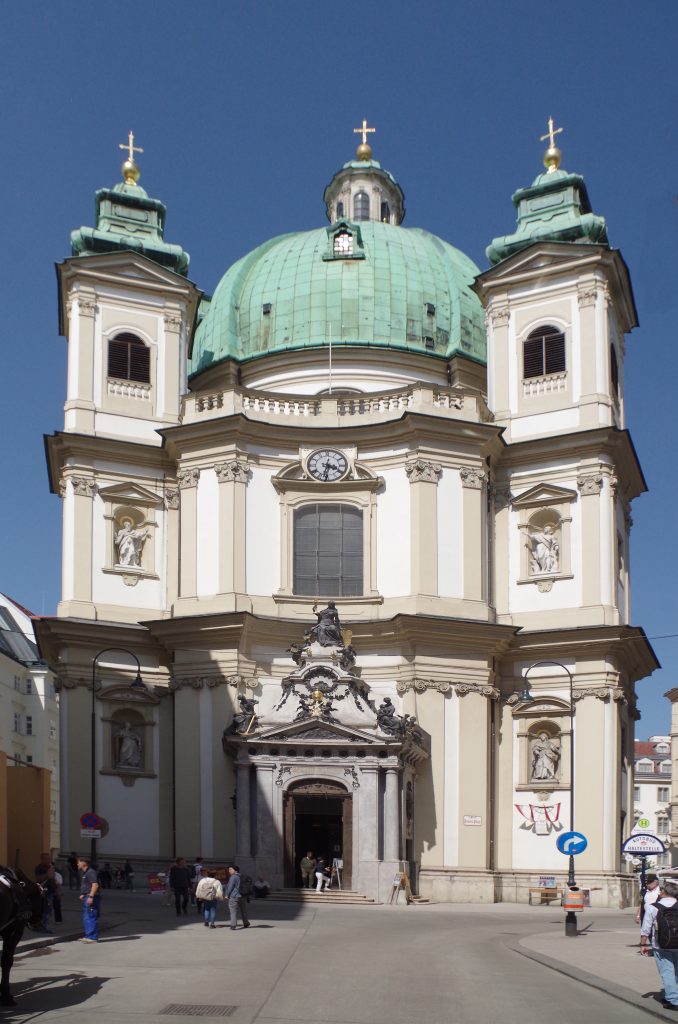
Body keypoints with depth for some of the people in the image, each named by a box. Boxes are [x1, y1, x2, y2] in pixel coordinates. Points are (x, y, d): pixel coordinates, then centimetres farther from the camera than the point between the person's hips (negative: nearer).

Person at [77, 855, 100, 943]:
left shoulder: (91, 872, -14)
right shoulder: (84, 873, 20)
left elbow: (95, 885, -23)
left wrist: (91, 896, -28)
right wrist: (83, 894, 19)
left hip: (91, 898, -11)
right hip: (87, 897, 11)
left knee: (90, 918, -12)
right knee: (86, 918, 15)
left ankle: (92, 937, -11)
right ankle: (88, 936, 21)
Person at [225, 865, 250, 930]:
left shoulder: (233, 877, -12)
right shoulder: (240, 877, 14)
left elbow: (230, 887, -14)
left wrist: (227, 895, -3)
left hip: (233, 896, -8)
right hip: (242, 896, 8)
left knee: (233, 911, -9)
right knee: (243, 911, 18)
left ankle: (233, 925, -15)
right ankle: (246, 923, 27)